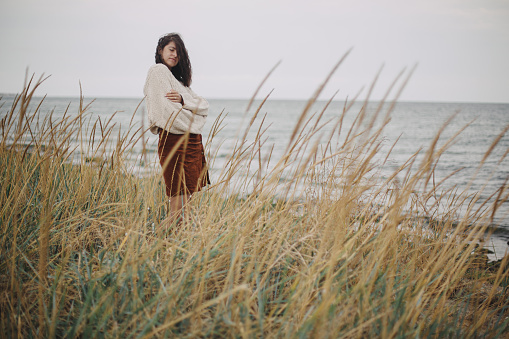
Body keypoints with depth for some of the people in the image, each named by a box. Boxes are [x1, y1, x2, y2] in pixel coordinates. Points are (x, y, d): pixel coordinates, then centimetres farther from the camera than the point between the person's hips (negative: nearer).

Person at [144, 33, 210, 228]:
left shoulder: (177, 78, 24)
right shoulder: (158, 71, -3)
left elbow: (203, 106, 11)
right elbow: (165, 112, -17)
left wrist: (183, 100, -8)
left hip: (192, 141, 9)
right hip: (174, 140, -9)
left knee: (188, 193, 8)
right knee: (179, 193, -12)